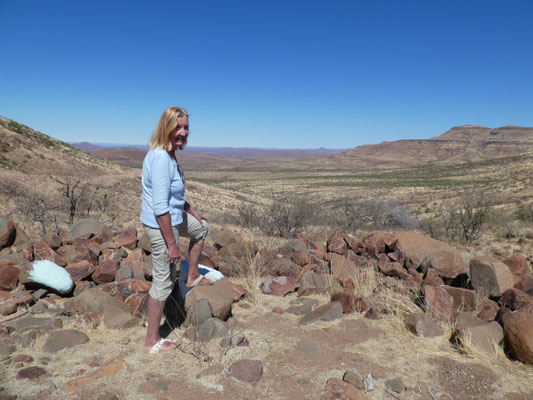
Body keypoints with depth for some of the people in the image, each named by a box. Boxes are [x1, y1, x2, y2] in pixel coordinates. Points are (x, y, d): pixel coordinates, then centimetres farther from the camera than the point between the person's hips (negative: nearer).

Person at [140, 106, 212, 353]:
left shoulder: (168, 154, 4)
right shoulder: (161, 159, -26)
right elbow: (161, 208, -28)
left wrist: (193, 212, 26)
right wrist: (172, 244, -24)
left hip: (174, 217, 10)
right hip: (161, 225, -10)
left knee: (201, 228, 32)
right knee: (163, 281, 2)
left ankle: (193, 276, 45)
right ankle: (152, 341, 18)